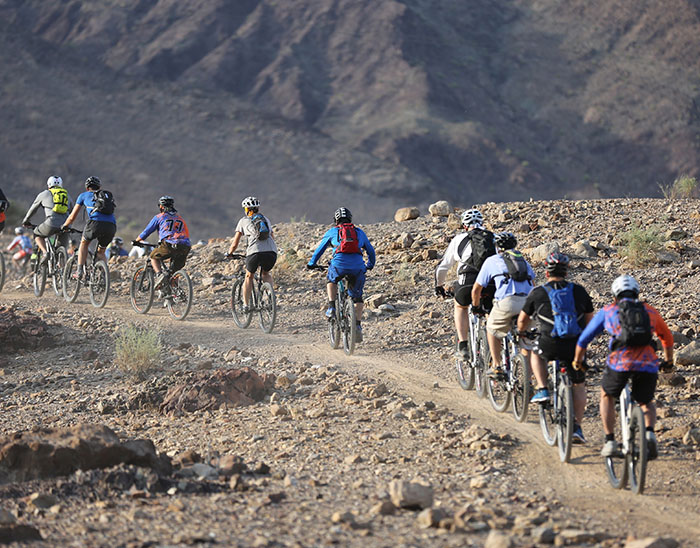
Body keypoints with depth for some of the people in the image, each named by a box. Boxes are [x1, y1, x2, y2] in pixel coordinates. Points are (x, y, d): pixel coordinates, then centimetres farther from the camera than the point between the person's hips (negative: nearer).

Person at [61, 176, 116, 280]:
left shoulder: (84, 195, 23)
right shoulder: (107, 195, 34)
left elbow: (72, 217, 26)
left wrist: (64, 227, 43)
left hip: (95, 222, -3)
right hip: (111, 226, 3)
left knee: (84, 244, 25)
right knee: (101, 252, 25)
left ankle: (80, 271, 10)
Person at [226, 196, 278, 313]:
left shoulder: (244, 220, 17)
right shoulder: (265, 219, 28)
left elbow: (235, 243, 16)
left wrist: (229, 253, 33)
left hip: (255, 252, -3)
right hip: (272, 252, 3)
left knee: (249, 277, 20)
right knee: (266, 273, 30)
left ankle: (246, 305, 13)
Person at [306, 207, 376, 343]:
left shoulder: (333, 232, 19)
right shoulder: (360, 232, 25)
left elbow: (320, 249, 25)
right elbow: (370, 251, 34)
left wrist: (311, 264, 40)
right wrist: (370, 265, 51)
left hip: (339, 265, -1)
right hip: (358, 267, 1)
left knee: (331, 281, 32)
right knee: (357, 297, 17)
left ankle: (332, 307, 14)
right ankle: (358, 325, 3)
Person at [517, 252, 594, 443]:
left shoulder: (538, 293, 5)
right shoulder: (579, 291, 10)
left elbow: (522, 320, 17)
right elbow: (589, 320, 18)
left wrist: (521, 332, 39)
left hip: (550, 345, -2)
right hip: (575, 346, 2)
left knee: (536, 353, 34)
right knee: (578, 385, 20)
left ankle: (542, 390, 19)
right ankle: (577, 427, 12)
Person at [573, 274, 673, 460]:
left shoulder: (608, 311, 19)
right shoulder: (650, 311, 24)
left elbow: (584, 339, 26)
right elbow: (667, 337, 38)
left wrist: (577, 361, 43)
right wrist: (668, 360, 55)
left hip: (619, 362, -1)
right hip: (648, 364, 1)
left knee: (607, 396, 27)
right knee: (647, 403, 25)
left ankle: (610, 441, 16)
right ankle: (649, 433, -4)